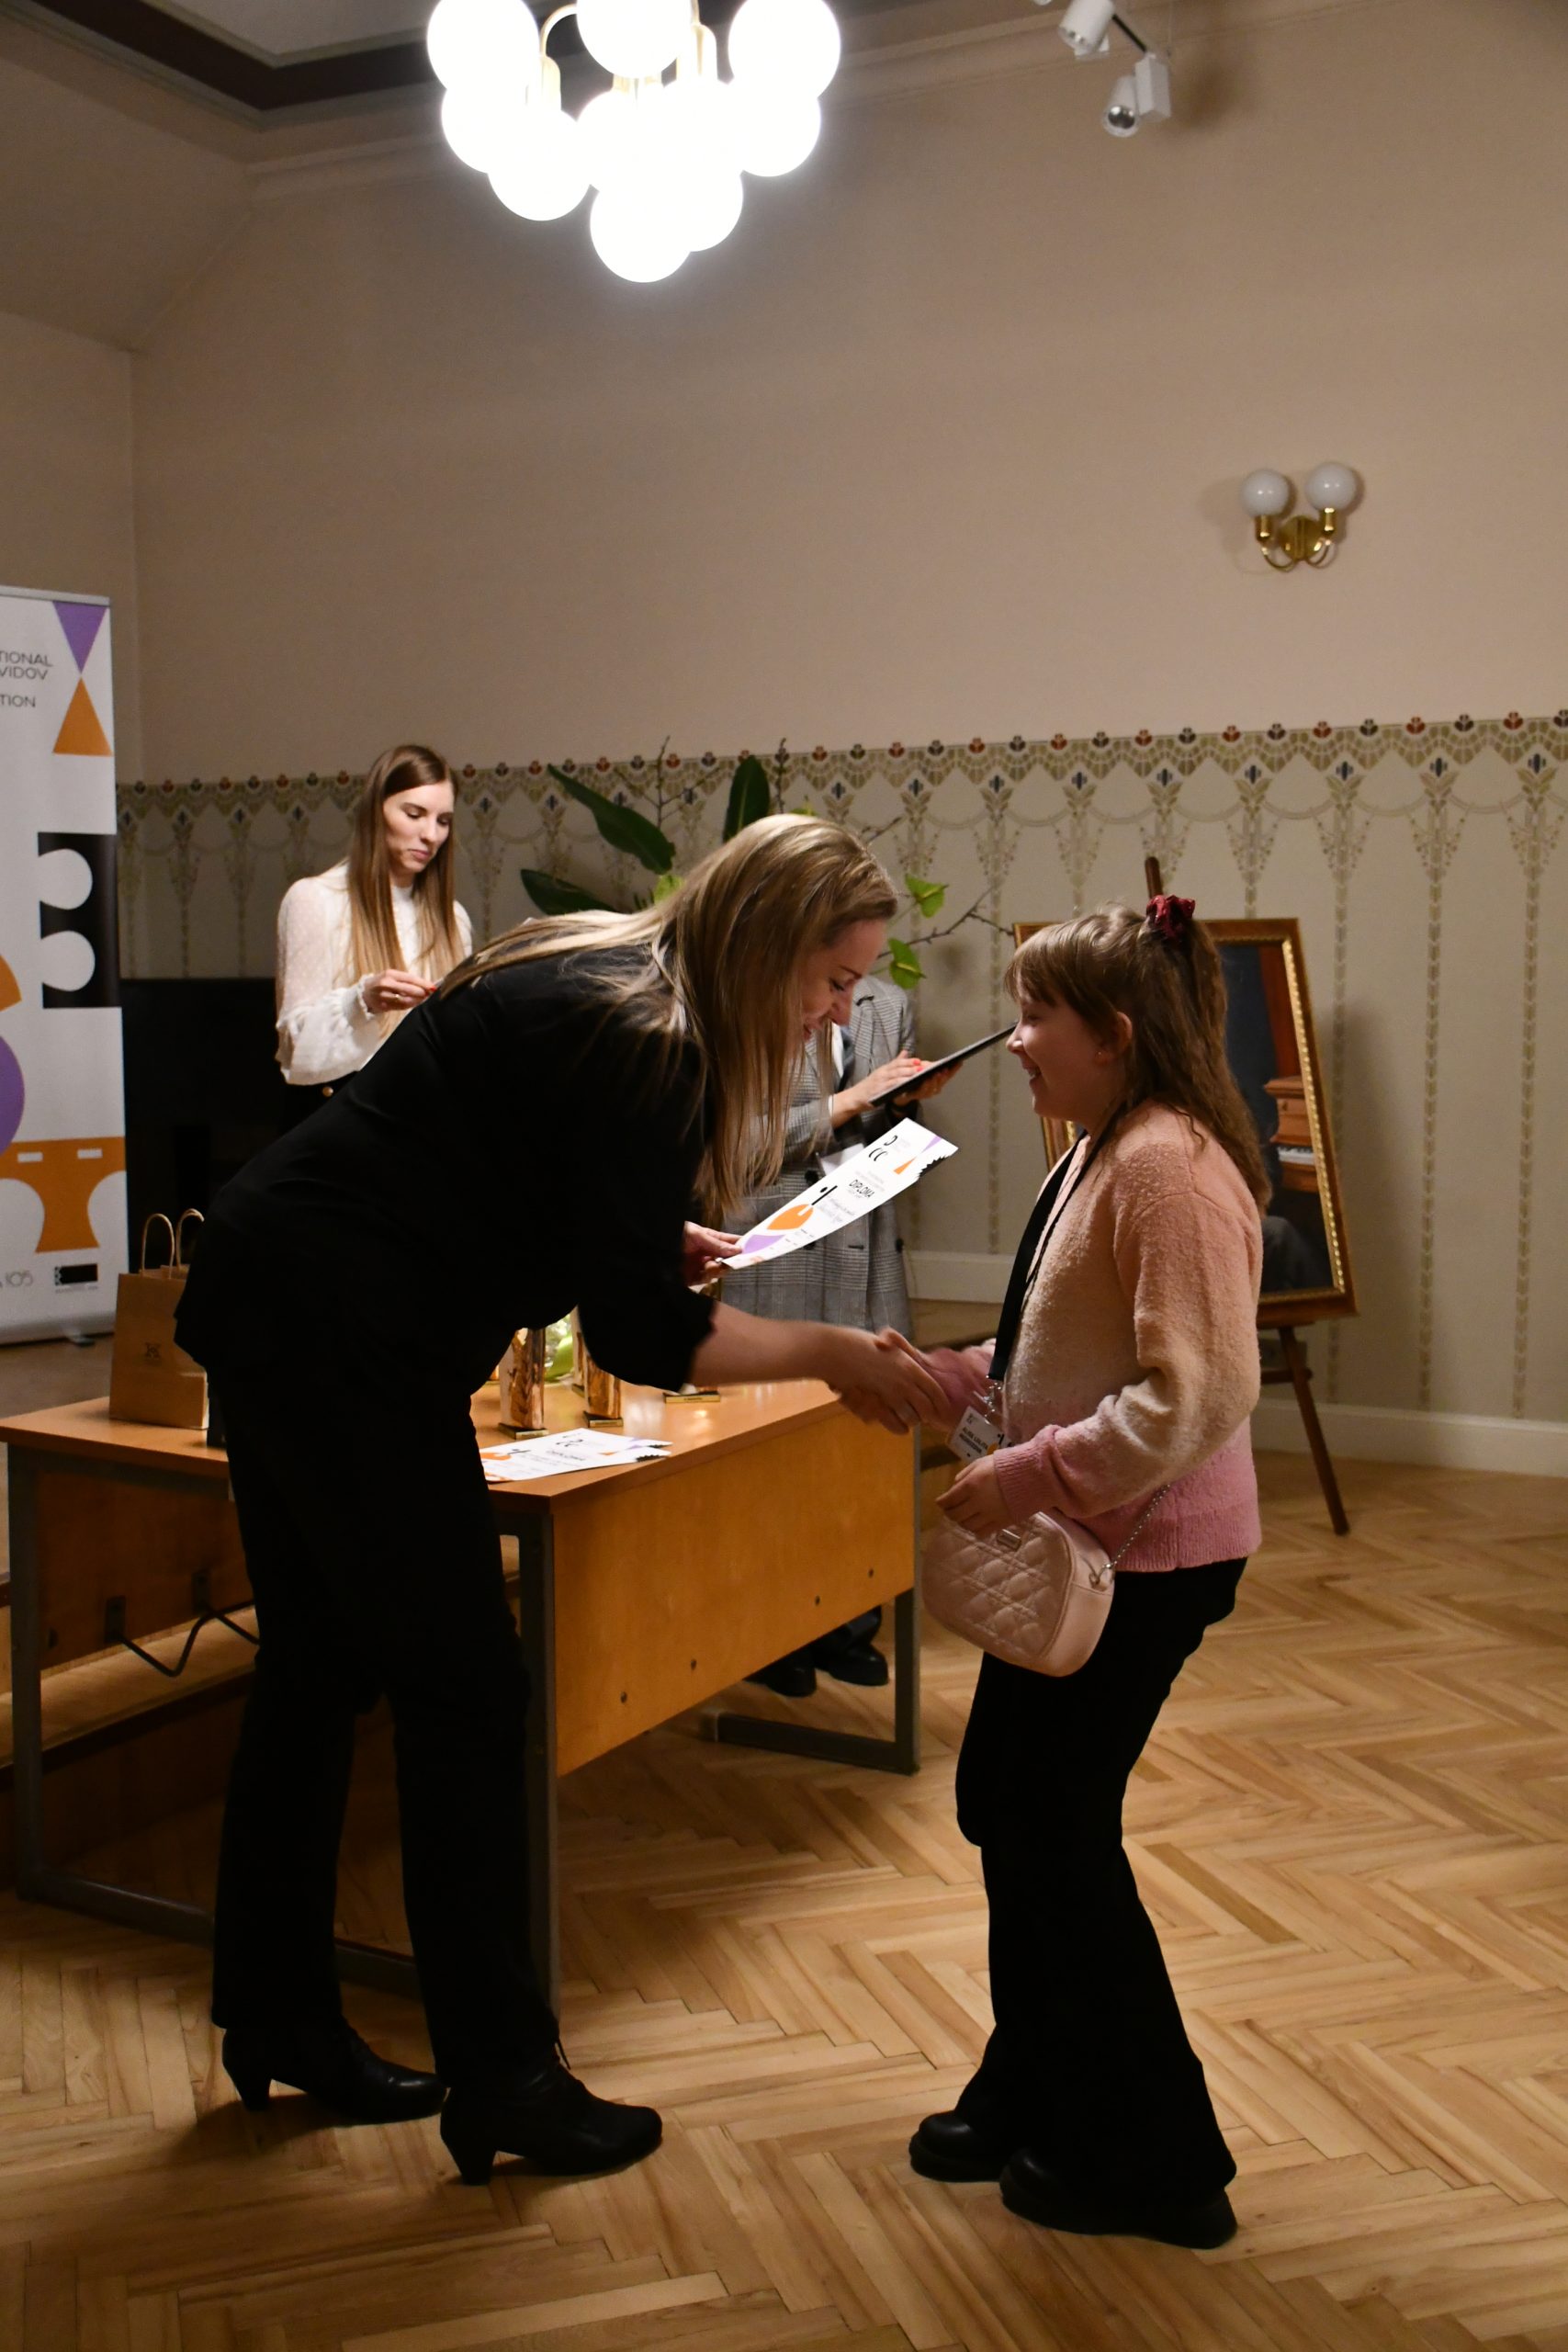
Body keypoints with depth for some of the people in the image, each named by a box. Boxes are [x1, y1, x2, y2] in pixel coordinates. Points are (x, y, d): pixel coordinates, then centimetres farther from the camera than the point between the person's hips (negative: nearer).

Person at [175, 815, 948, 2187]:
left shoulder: (599, 973, 10)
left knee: (321, 1665, 18)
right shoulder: (647, 1044, -19)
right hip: (345, 1338, -10)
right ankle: (502, 2083, 10)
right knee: (465, 1691, -1)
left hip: (270, 1302, 10)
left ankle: (276, 2023, 33)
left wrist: (657, 1239, 10)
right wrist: (829, 1355, -12)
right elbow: (638, 1334, -20)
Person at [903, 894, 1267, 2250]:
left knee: (1054, 1827, 1)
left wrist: (1025, 1480, -25)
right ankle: (1037, 2094, 36)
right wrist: (948, 1380, 7)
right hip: (1087, 1546, 10)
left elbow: (1194, 1397, -28)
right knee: (1007, 1800, 17)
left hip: (1148, 1556, -10)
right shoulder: (1107, 1156, 12)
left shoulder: (1169, 1167, -21)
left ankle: (1154, 2162, 19)